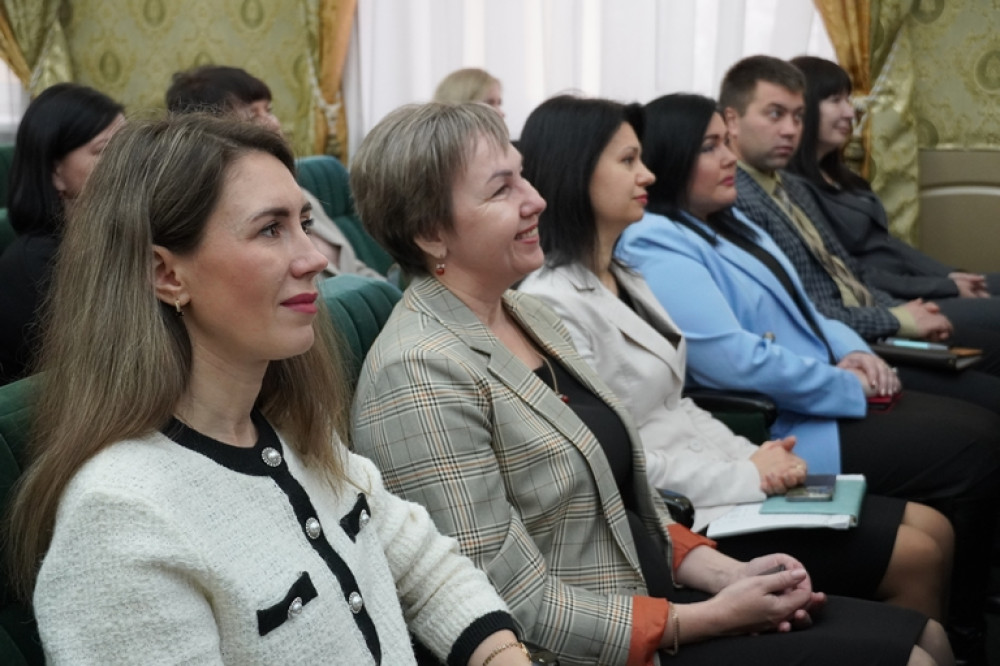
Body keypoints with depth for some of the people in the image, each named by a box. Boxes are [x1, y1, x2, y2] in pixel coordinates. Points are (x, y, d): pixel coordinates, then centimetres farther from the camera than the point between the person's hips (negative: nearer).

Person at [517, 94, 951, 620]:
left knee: (933, 529, 6)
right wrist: (742, 477, -16)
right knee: (916, 557, -7)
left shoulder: (623, 278, 14)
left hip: (719, 475, 10)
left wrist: (754, 458, 0)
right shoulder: (553, 303, -17)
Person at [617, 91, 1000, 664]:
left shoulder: (729, 221, 16)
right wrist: (850, 390, -16)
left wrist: (854, 353, 0)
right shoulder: (655, 247, -16)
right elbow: (736, 360, -24)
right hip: (775, 430, -10)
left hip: (825, 399, 10)